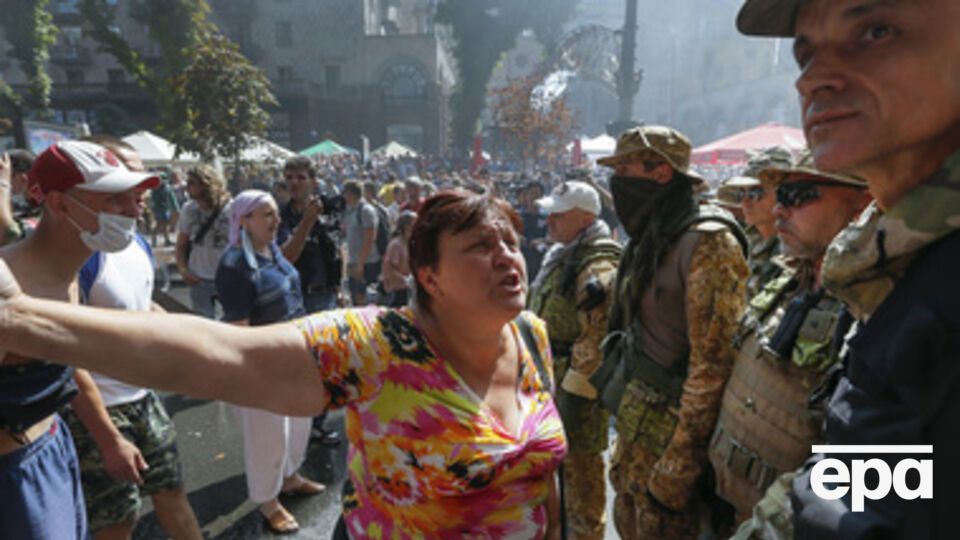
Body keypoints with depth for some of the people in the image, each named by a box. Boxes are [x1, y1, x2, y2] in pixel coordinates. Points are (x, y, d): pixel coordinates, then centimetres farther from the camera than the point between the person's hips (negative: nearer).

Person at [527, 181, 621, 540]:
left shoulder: (599, 268, -22)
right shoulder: (562, 254, 10)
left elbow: (595, 342, -25)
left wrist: (574, 395, -23)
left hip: (575, 382, -10)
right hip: (550, 375, 10)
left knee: (580, 467, 6)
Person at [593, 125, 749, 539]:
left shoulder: (707, 244, -20)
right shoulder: (648, 239, 8)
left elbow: (712, 364, -23)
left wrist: (679, 466, -21)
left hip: (671, 429, -8)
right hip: (634, 423, 8)